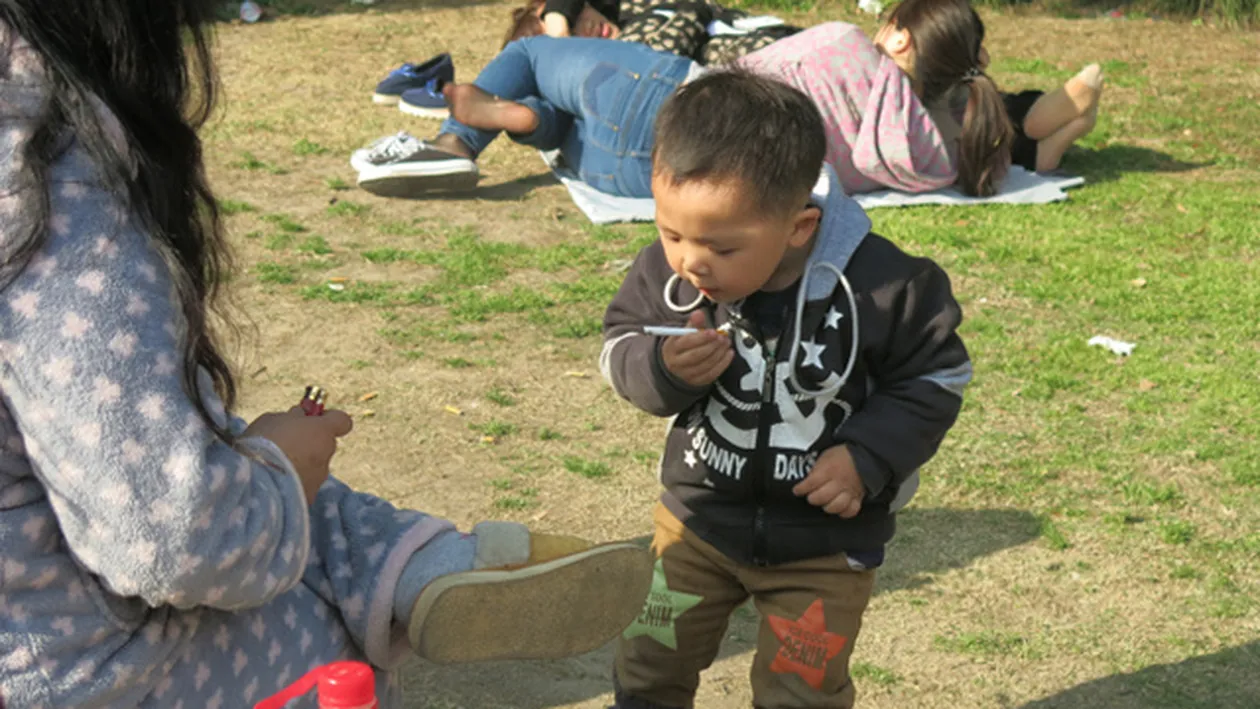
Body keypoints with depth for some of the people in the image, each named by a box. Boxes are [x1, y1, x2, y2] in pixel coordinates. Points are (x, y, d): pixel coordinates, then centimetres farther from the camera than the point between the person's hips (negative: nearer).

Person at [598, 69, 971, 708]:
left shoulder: (880, 287, -25)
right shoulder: (667, 270, -19)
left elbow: (934, 379, -10)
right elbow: (620, 347, -5)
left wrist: (868, 457, -21)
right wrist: (662, 370, -27)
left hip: (825, 540, -2)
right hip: (697, 516, 3)